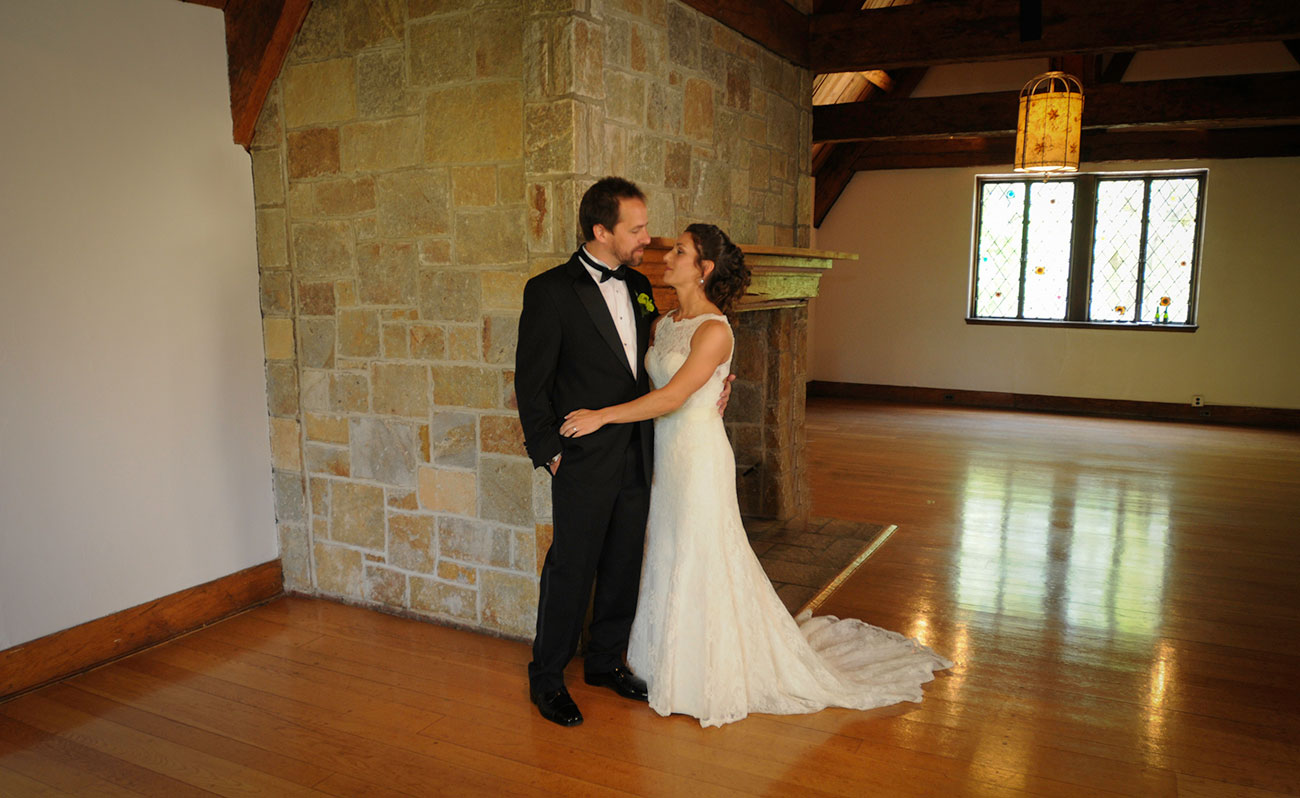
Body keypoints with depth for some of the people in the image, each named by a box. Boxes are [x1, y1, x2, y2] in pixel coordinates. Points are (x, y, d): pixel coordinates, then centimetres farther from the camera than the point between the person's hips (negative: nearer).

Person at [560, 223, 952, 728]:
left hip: (698, 457, -8)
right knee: (668, 560, 16)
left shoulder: (714, 330, -17)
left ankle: (714, 679, 22)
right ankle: (673, 661, 35)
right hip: (664, 454, 8)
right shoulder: (664, 323, 8)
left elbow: (671, 397, -24)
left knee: (702, 563, 4)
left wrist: (602, 416, -23)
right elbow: (644, 383, 10)